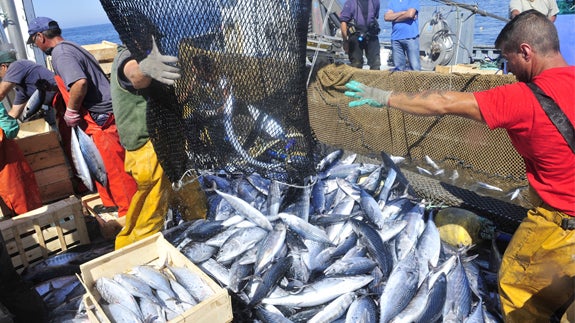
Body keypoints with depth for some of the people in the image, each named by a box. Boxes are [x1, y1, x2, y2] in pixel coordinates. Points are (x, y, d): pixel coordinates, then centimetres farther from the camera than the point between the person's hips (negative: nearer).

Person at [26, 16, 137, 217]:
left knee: (115, 168, -1)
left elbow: (80, 83, -30)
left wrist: (71, 112, -17)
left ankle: (130, 213, 10)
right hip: (101, 117, 10)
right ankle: (111, 202, 37)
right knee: (100, 164, 22)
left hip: (101, 119, -10)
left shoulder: (60, 53, -13)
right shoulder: (71, 48, 17)